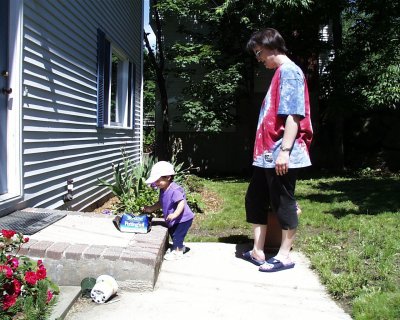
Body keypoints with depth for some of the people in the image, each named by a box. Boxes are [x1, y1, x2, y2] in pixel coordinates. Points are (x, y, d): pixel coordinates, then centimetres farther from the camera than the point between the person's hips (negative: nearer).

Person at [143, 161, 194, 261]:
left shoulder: (175, 190, -30)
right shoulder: (163, 190, 1)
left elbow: (181, 203, -37)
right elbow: (161, 203, 13)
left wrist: (175, 214, -49)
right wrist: (151, 208, 2)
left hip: (183, 218, -10)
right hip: (174, 220, 10)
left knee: (177, 234, -3)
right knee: (172, 232, 23)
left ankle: (177, 252, 17)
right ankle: (179, 247, 44)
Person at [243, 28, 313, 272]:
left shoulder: (289, 71, -10)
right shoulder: (280, 73, 20)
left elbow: (294, 114, -19)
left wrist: (284, 150, -24)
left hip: (281, 154, -10)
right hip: (267, 154, 10)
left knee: (283, 202, 0)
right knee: (255, 199, 13)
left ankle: (284, 256, 13)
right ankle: (258, 251, 22)